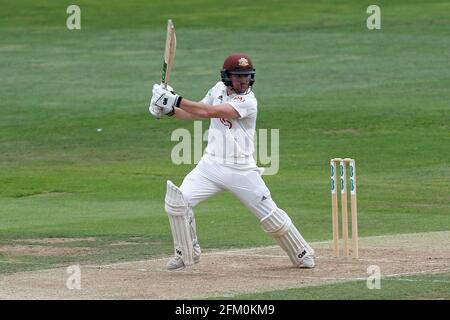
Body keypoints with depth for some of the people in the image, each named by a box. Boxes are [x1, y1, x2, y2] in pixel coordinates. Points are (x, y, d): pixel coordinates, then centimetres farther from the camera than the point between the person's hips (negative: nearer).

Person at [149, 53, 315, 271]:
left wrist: (176, 100, -28)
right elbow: (195, 114, 12)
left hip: (241, 170, -5)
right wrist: (169, 110, -6)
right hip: (211, 166, 5)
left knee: (271, 215, -2)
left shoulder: (248, 102, -18)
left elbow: (209, 112, -27)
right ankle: (187, 254, 6)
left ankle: (302, 255, 19)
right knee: (178, 200, -11)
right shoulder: (219, 89, 4)